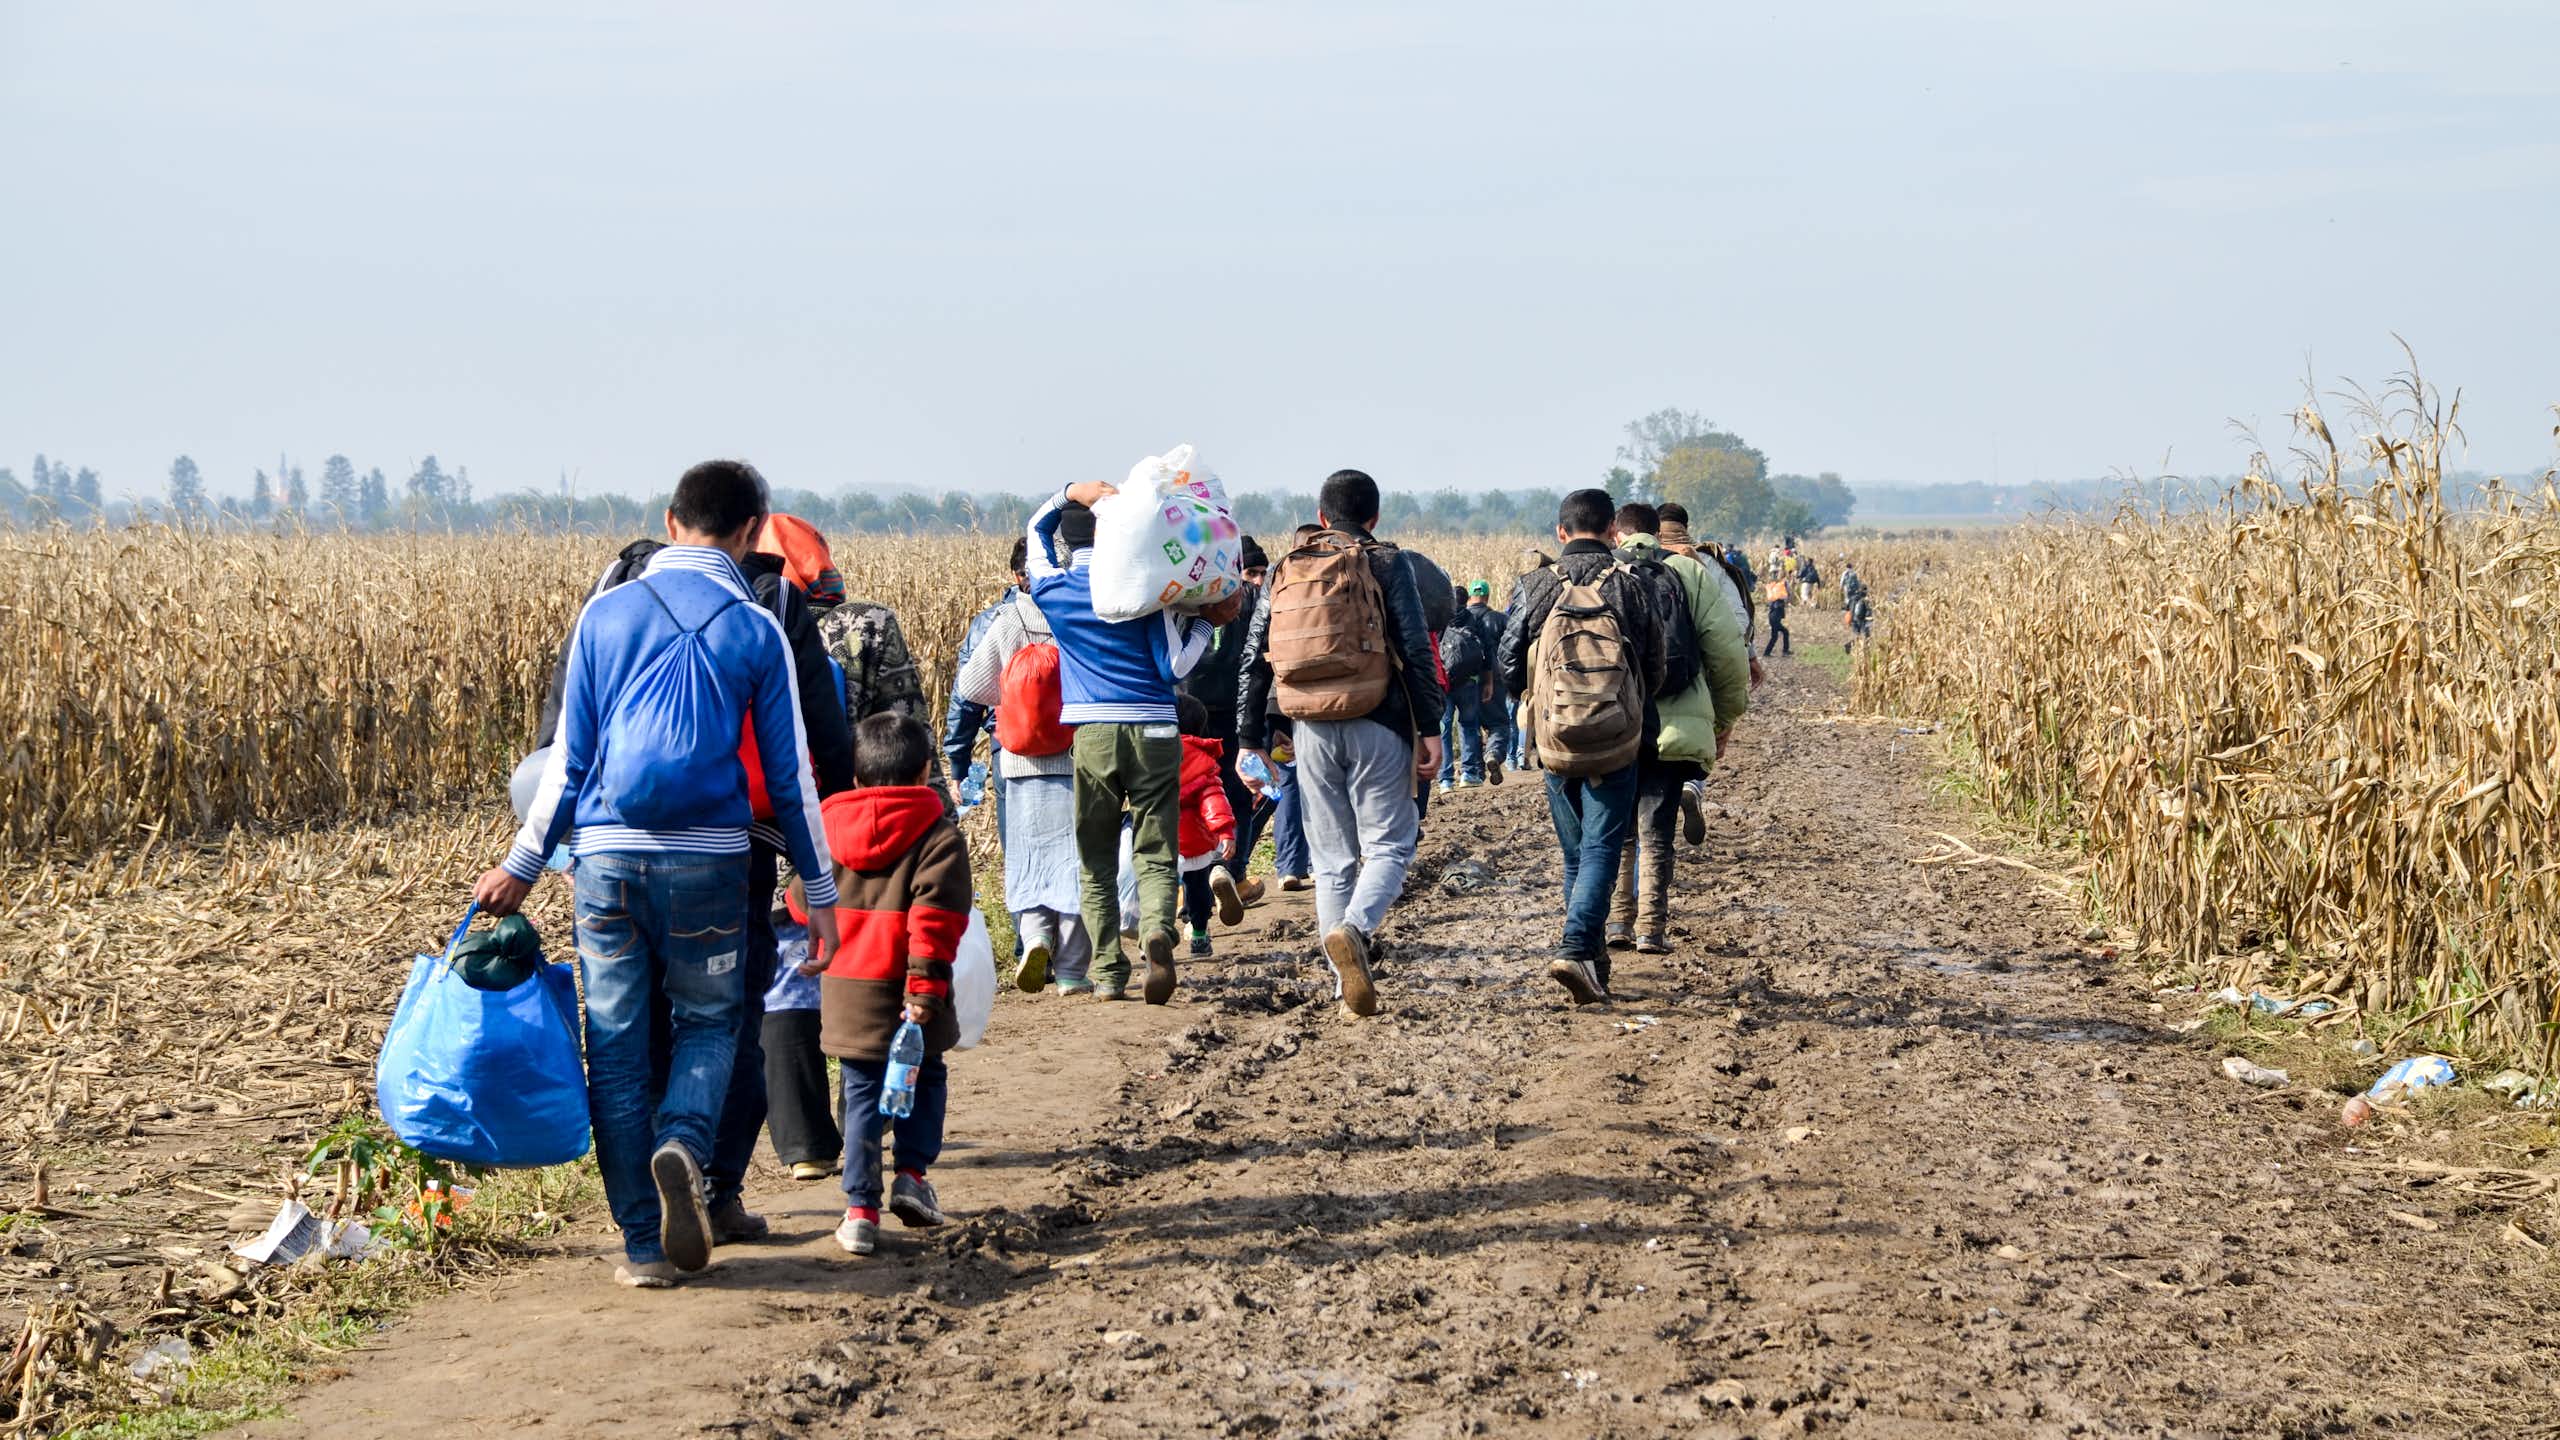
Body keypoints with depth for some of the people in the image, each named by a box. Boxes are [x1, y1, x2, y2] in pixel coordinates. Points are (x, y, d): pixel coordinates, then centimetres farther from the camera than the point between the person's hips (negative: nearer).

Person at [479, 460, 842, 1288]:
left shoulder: (605, 616, 4)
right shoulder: (756, 631, 0)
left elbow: (567, 758, 5)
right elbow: (790, 775, 3)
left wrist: (521, 867, 14)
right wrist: (820, 891, 11)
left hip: (607, 856, 1)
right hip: (707, 861, -1)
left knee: (617, 1045, 8)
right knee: (707, 1020, 15)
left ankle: (645, 1244, 6)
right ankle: (682, 1145, -15)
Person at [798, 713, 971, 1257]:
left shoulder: (826, 828, 7)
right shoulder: (939, 835, -5)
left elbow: (805, 905, 16)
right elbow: (935, 919, -14)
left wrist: (817, 956, 32)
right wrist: (926, 987, -16)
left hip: (845, 989, 3)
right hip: (904, 989, -3)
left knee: (862, 1095, 8)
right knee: (924, 1079, 19)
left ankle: (860, 1208, 2)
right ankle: (912, 1173, 7)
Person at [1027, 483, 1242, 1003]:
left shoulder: (1053, 592, 5)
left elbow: (1037, 528, 25)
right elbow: (1175, 667, -3)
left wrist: (1072, 493, 10)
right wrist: (1206, 622, 8)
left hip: (1093, 733, 1)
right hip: (1153, 731, -1)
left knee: (1097, 862, 10)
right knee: (1155, 855, 1)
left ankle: (1108, 974, 4)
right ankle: (1157, 929, -27)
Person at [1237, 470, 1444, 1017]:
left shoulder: (1283, 571, 12)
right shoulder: (1385, 563, 1)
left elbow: (1255, 660, 11)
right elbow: (1416, 651, -7)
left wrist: (1252, 740, 15)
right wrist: (1430, 729, -4)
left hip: (1312, 730, 3)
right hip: (1376, 726, -3)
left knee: (1331, 858, 11)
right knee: (1389, 845, 3)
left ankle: (1346, 985, 8)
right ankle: (1354, 929, -26)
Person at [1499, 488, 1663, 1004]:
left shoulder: (1535, 588, -2)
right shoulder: (1630, 588, -4)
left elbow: (1510, 670, 1)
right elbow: (1654, 671, 2)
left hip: (1555, 743, 2)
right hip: (1615, 745, -2)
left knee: (1576, 853, 16)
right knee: (1602, 850, -1)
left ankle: (1591, 955, 25)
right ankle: (1576, 950, -18)